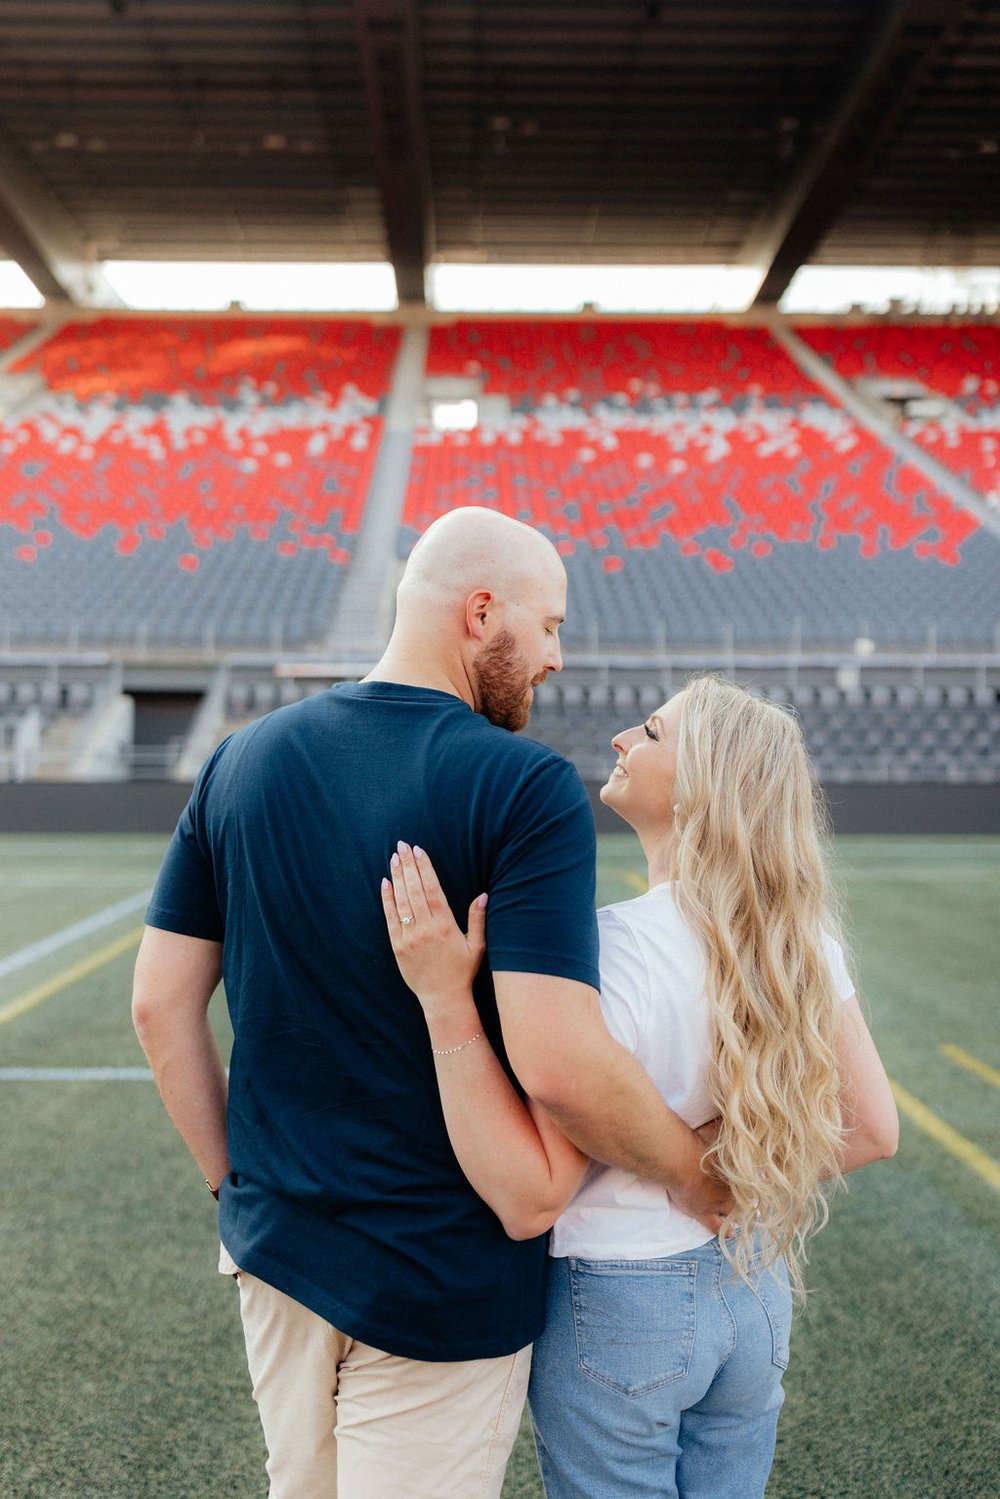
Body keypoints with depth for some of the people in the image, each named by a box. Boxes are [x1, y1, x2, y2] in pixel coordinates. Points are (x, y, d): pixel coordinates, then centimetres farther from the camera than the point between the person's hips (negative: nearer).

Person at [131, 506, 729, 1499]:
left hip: (273, 1238, 6)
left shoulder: (241, 761, -1)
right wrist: (696, 1178, -9)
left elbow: (161, 1005, 1)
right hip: (442, 1277, -5)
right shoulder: (527, 791, -19)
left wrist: (234, 1182, 12)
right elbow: (559, 1064, -26)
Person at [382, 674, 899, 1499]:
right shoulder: (799, 936, -7)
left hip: (617, 1311, -6)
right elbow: (871, 1128, 1)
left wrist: (445, 997, -31)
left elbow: (527, 1196, -27)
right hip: (753, 1289, 6)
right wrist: (737, 1183, 3)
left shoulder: (615, 948, -27)